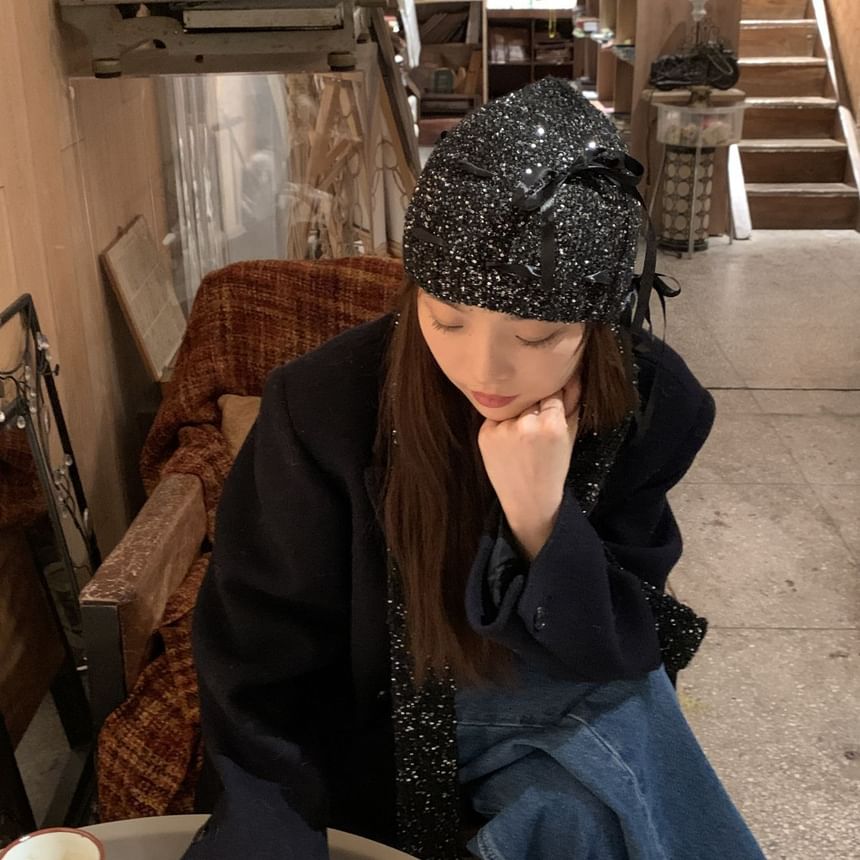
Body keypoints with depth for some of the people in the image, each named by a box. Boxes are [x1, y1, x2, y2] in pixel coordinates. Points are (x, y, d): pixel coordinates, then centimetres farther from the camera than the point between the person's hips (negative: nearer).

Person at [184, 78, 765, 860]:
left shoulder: (653, 406, -18)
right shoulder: (324, 408, -25)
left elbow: (616, 651, -15)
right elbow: (264, 671, -15)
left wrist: (541, 514, -33)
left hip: (565, 714, 4)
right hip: (378, 732, -3)